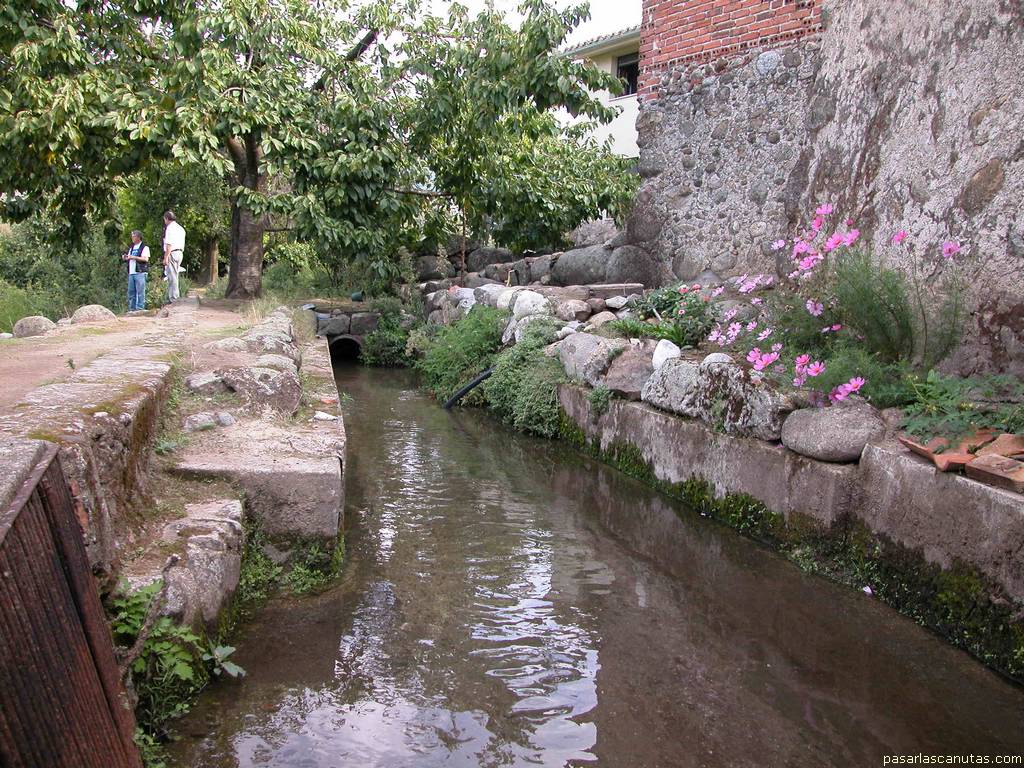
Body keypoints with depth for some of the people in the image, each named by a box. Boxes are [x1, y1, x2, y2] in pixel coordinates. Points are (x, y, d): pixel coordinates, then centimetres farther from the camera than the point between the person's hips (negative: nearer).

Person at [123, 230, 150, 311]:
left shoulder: (144, 247, 0)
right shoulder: (131, 248, 22)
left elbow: (146, 259, -12)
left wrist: (133, 257, -17)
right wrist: (126, 258, 5)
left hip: (140, 273, -7)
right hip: (131, 273, 7)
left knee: (140, 292, -7)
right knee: (131, 292, 5)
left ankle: (140, 309, -5)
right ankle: (132, 309, 9)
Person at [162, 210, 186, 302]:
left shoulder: (170, 228, -10)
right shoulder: (180, 228, 18)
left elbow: (169, 244, -17)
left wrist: (166, 257, -18)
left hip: (172, 253, -9)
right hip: (180, 252, 9)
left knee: (172, 277, -8)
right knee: (174, 276, 13)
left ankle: (173, 298, -9)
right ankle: (170, 297, 17)